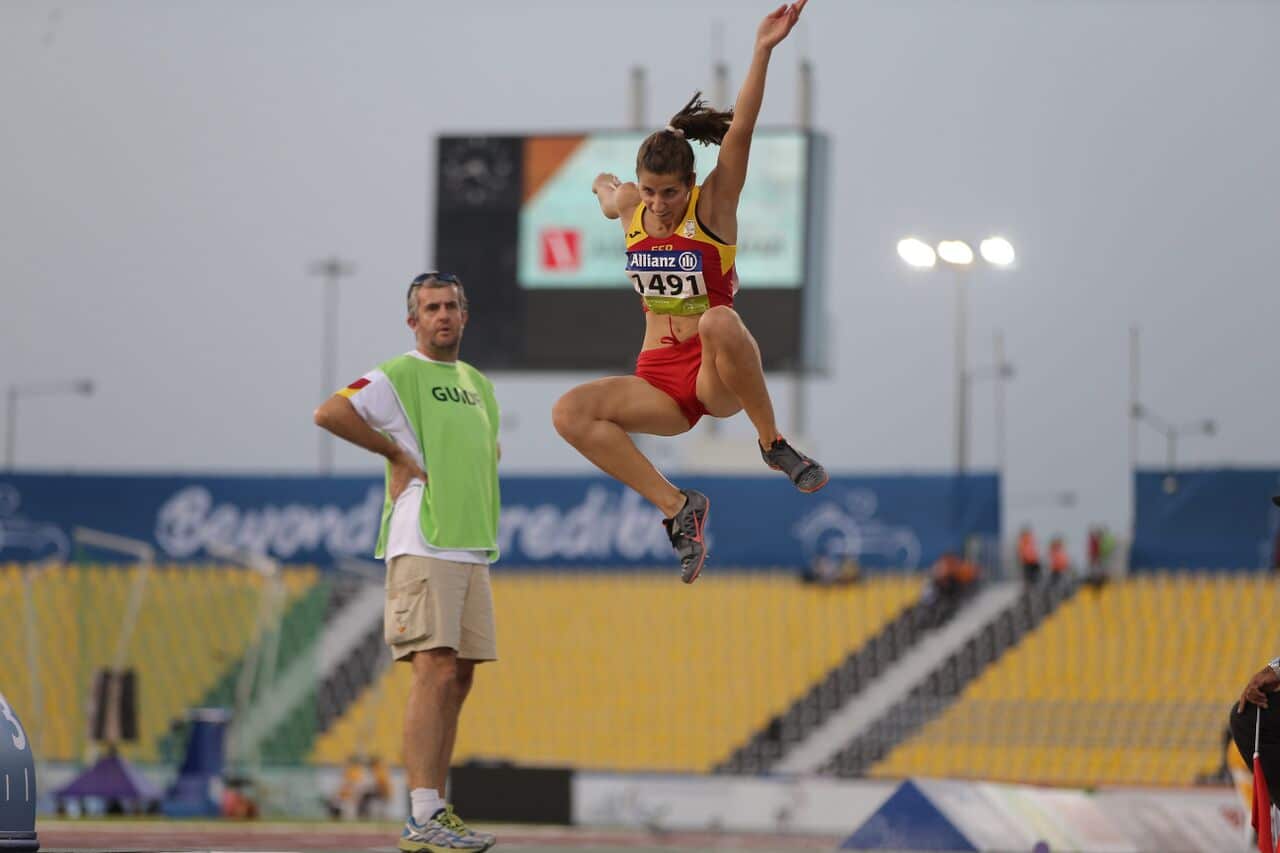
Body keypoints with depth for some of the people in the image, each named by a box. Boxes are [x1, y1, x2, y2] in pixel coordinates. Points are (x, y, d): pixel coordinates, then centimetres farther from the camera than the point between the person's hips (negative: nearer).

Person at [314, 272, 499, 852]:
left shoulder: (478, 384, 20)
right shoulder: (398, 376, -4)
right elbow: (329, 413, -19)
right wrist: (398, 454, -14)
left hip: (472, 548, 8)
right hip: (423, 546, -8)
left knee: (458, 678, 7)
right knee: (435, 671, -16)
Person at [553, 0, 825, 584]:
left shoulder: (713, 206, -6)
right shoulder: (630, 208, 6)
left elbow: (740, 131, -21)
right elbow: (604, 184, 34)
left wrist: (762, 53, -29)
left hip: (718, 377, -5)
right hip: (659, 378, 5)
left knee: (719, 322, -40)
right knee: (570, 413, -21)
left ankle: (773, 443, -20)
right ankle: (676, 507, -16)